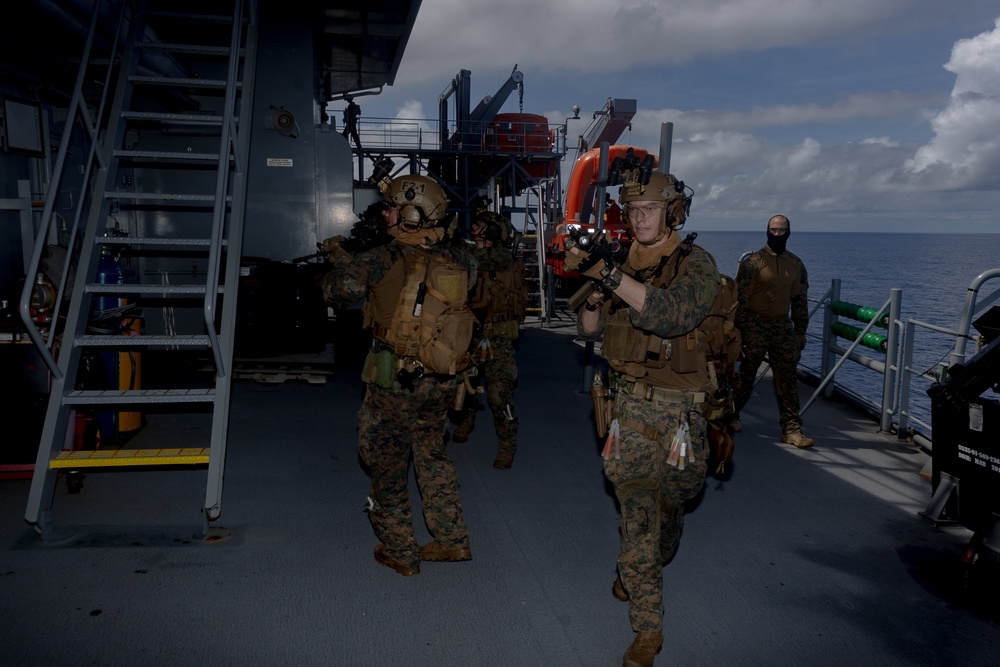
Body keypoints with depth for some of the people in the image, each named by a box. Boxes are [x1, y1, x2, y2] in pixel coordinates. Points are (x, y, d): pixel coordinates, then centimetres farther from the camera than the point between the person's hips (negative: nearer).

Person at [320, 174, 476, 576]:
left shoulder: (382, 261, -16)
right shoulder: (460, 261, -4)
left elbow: (337, 292, -7)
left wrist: (340, 258, 13)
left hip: (393, 384, -5)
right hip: (441, 382, 5)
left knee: (387, 468, 13)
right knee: (432, 457, 23)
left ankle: (400, 553, 23)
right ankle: (452, 540, 28)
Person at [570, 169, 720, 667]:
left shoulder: (696, 264, -8)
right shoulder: (624, 264, 7)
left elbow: (672, 314, -29)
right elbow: (588, 330, 6)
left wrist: (611, 274, -33)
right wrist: (594, 286, -13)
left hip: (677, 407, -2)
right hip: (629, 404, 3)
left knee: (670, 500, 15)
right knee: (637, 508, 0)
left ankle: (641, 572, 46)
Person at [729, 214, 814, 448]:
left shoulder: (796, 264, 8)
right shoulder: (753, 262, -7)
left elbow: (799, 300, 13)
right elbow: (741, 298, -9)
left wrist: (800, 332, 9)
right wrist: (739, 330, -13)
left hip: (782, 326, 4)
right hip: (755, 325, -4)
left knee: (787, 379, 1)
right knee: (745, 374, 5)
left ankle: (792, 430, 3)